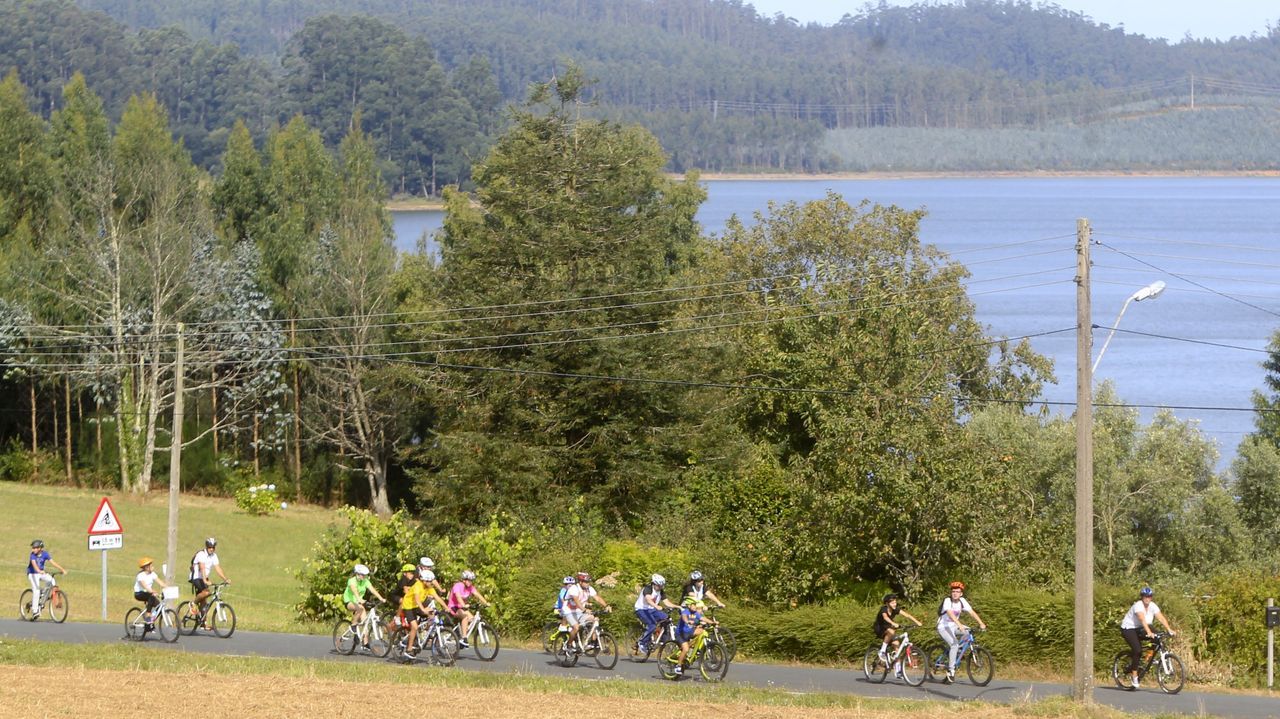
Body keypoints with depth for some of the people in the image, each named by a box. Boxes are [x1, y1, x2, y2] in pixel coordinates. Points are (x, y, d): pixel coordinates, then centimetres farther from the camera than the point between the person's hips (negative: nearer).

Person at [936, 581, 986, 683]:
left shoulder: (962, 601, -4)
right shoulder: (947, 601, -20)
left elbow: (972, 612, -10)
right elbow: (950, 613, -37)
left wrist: (981, 623, -23)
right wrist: (960, 625, -52)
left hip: (953, 626, 7)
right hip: (943, 627, -7)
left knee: (968, 632, -17)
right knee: (954, 644, -27)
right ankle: (951, 670, -22)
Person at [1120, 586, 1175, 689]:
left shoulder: (1153, 606, -7)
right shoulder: (1138, 605, -25)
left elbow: (1161, 618, -16)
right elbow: (1142, 620, -39)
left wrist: (1169, 630, -30)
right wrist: (1149, 632, -51)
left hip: (1139, 629, 6)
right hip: (1128, 628, -6)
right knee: (1137, 650, -22)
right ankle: (1134, 676, -12)